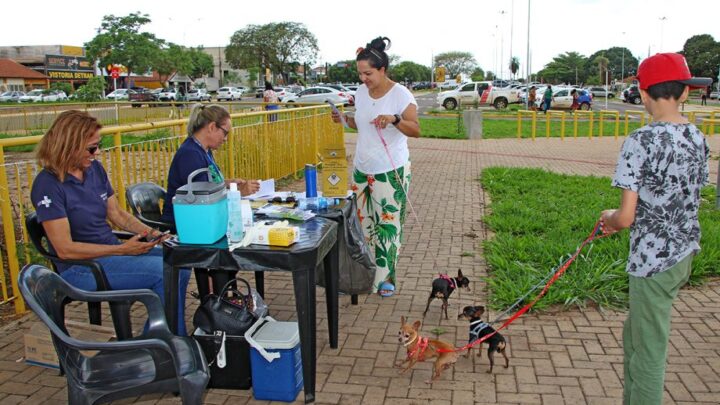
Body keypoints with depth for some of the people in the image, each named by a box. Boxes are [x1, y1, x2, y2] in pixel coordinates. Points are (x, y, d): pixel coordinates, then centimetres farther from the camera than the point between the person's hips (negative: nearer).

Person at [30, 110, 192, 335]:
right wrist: (123, 250, -20)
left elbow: (117, 214, 13)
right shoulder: (48, 184, -16)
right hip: (80, 268, -7)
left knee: (179, 264, -9)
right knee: (162, 270, -23)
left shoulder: (95, 168, 5)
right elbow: (65, 249, -19)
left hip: (113, 253, 7)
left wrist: (148, 231, -6)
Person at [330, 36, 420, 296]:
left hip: (391, 171, -6)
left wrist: (394, 119, -34)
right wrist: (345, 119, 2)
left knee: (388, 223, 0)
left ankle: (386, 277, 12)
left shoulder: (400, 94, -12)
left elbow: (416, 130, -17)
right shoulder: (361, 92, 7)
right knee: (363, 221, 9)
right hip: (362, 168, 6)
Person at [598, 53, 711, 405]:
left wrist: (609, 218, 3)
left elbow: (625, 217, -20)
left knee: (649, 352, 6)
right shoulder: (699, 139, 4)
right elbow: (681, 201, 11)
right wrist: (621, 221, 15)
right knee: (635, 336, 25)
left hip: (653, 258, -8)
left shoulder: (640, 141, -19)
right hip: (685, 253, 8)